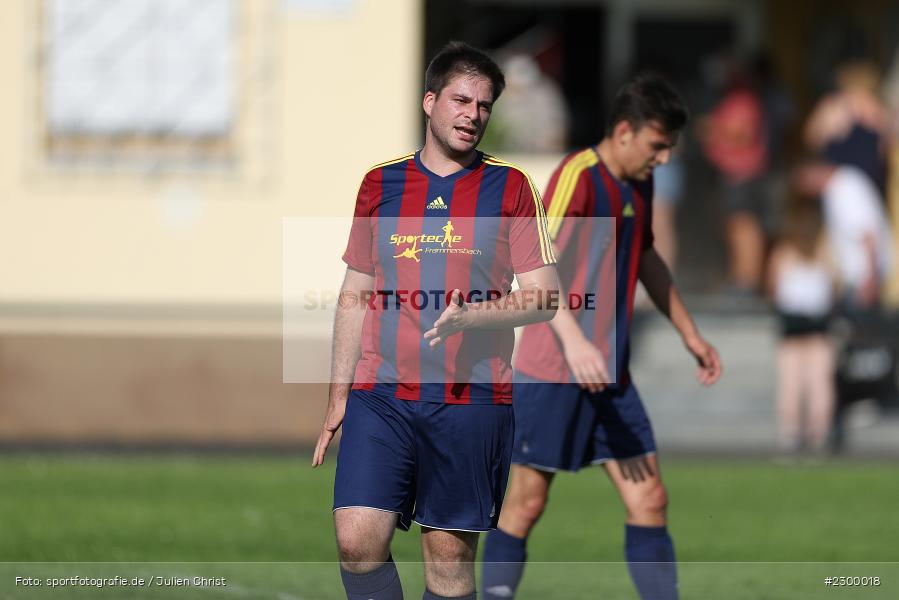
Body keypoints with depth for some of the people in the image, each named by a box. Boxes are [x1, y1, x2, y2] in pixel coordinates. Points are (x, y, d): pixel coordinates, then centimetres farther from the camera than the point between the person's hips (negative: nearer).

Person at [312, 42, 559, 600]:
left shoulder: (510, 188, 4)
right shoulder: (380, 185, 11)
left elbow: (543, 298, 1)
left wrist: (470, 314, -16)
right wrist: (338, 394, 13)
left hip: (471, 401, -2)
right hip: (380, 395, 2)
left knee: (450, 553, -1)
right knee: (357, 539, -12)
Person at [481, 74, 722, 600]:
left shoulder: (639, 186, 13)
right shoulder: (579, 176, -14)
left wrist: (691, 335, 34)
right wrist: (574, 341, -38)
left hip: (610, 376, 8)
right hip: (550, 373, -8)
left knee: (649, 499, 0)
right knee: (528, 502, -2)